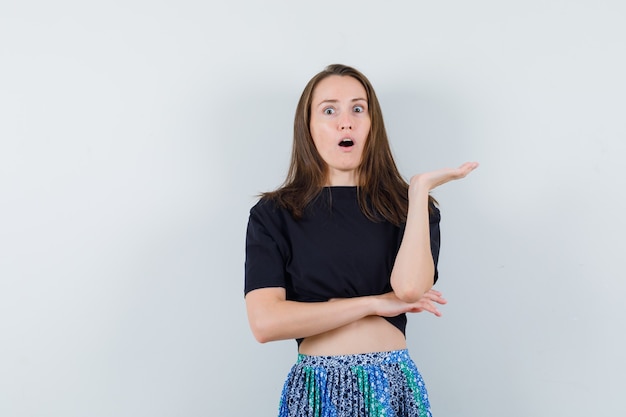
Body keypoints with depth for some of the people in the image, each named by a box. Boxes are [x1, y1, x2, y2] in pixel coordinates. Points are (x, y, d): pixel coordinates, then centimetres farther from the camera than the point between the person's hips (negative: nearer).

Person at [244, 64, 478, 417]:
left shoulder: (408, 208, 2)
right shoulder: (272, 215, -2)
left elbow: (410, 287, -18)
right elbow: (265, 322, -15)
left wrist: (420, 189, -12)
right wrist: (375, 303, -12)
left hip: (393, 386, 1)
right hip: (317, 389, -1)